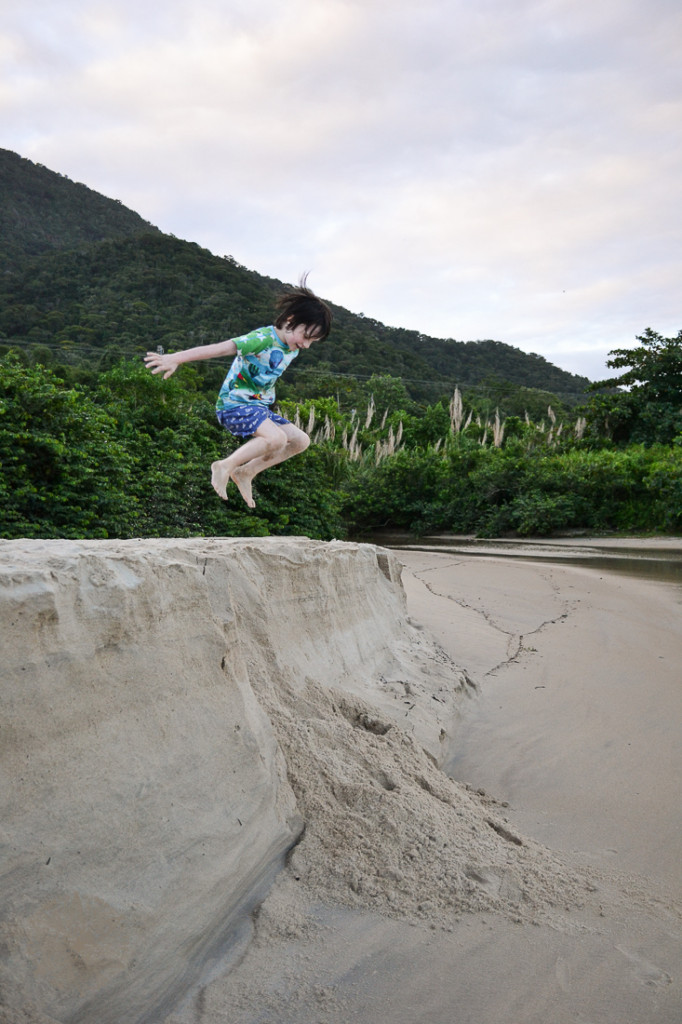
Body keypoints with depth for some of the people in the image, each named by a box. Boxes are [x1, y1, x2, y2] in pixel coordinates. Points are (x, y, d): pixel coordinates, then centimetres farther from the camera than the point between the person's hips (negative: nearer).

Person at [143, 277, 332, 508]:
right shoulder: (263, 339, -20)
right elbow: (219, 348, -28)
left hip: (258, 408, 9)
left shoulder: (292, 350, 7)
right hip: (234, 404, -9)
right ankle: (225, 466, -12)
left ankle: (246, 472, 5)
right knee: (276, 438, -30)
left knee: (301, 440, 0)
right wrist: (175, 358, -33)